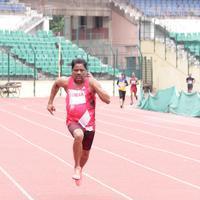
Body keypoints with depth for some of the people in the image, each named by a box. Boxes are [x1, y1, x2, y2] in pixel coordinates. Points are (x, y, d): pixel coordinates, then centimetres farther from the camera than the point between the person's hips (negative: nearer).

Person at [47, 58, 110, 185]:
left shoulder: (91, 83, -12)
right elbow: (56, 85, 21)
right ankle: (77, 167, -16)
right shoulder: (66, 82, -4)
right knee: (78, 135, -36)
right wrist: (50, 102, 20)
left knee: (85, 153, 16)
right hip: (73, 121, -1)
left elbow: (107, 100, -22)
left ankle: (79, 170, 51)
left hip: (88, 123, 1)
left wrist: (94, 83, -26)